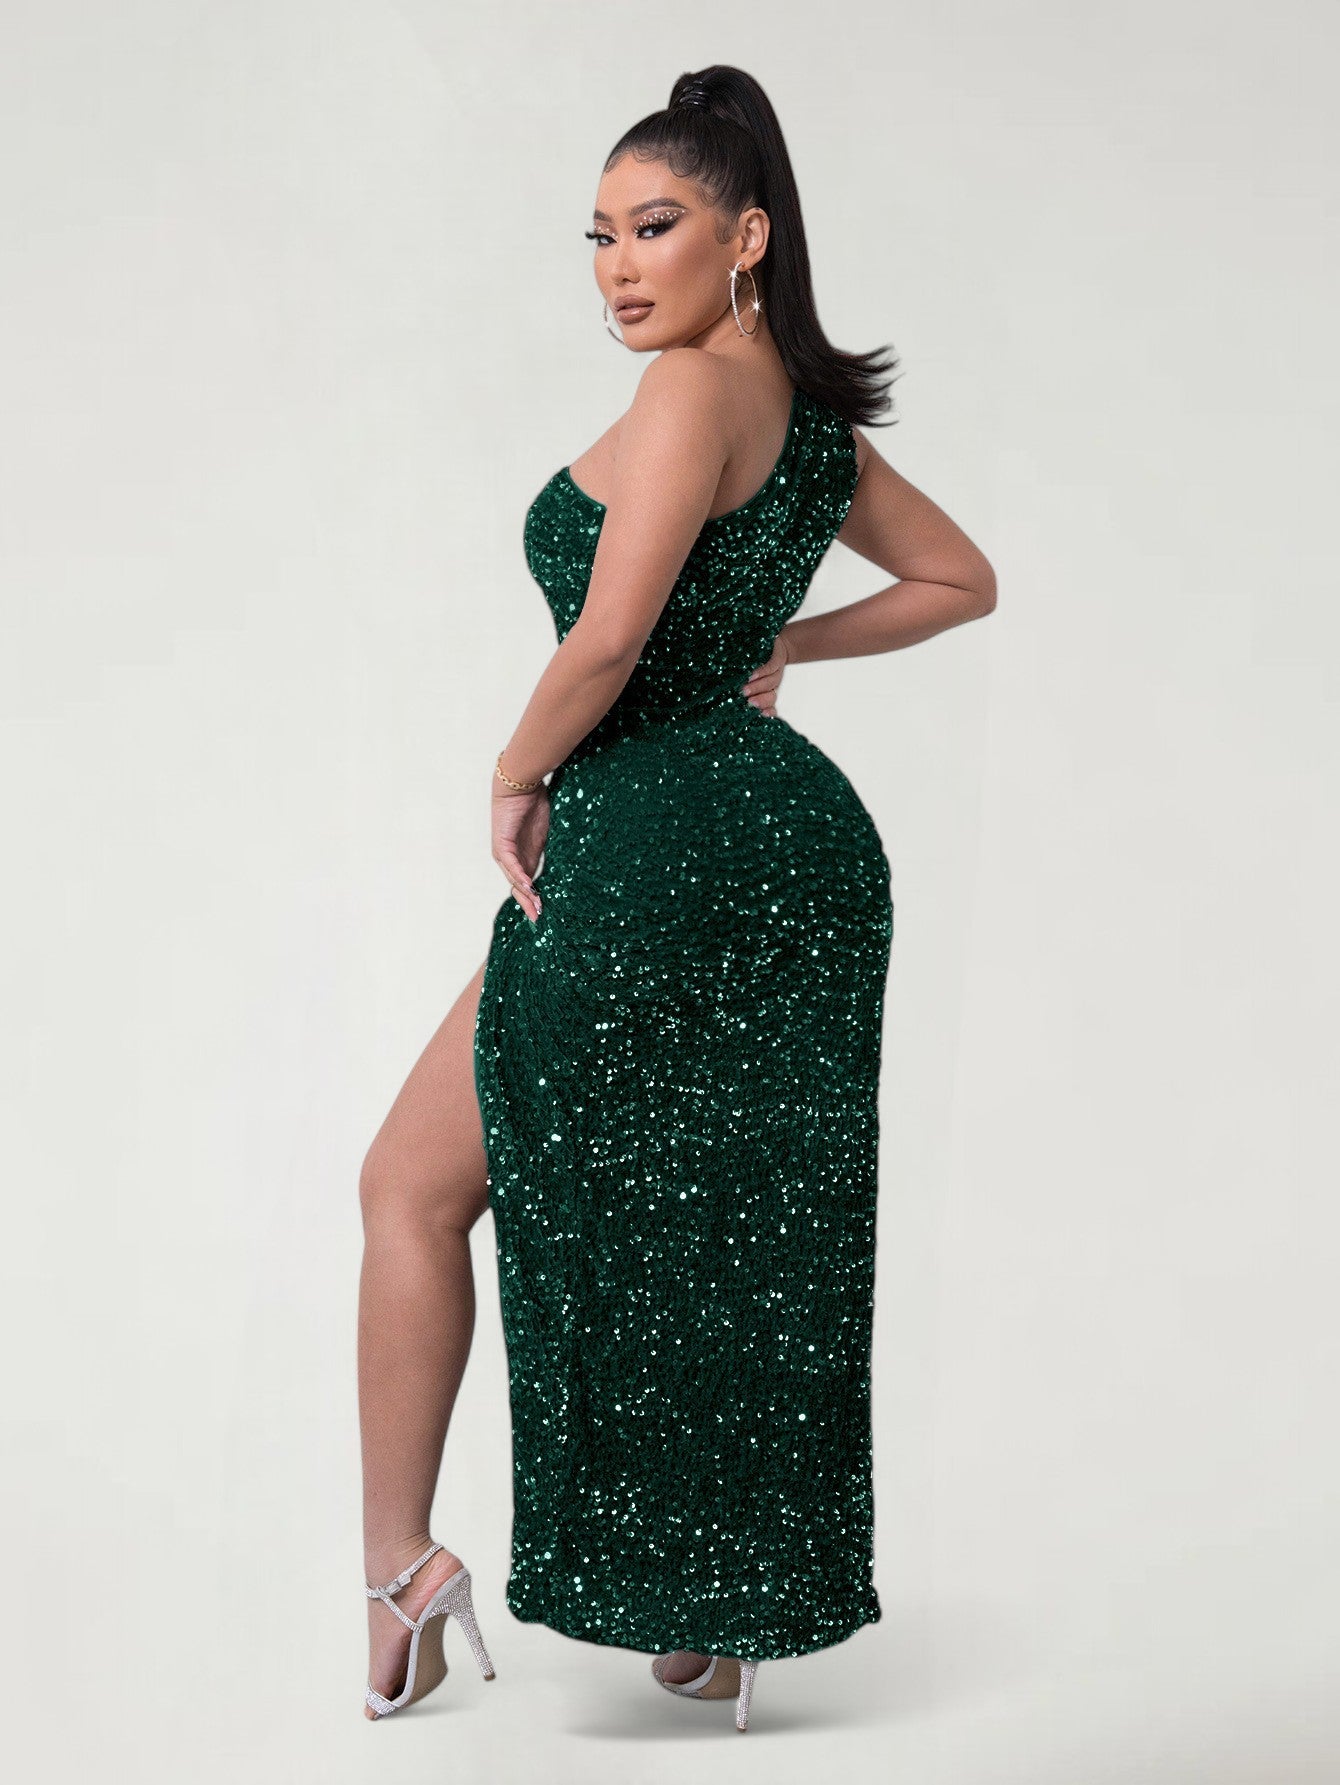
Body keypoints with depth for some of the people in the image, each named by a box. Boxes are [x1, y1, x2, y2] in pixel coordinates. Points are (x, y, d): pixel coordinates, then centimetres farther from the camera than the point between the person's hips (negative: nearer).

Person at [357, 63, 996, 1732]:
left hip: (654, 843, -9)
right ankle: (730, 1613, 22)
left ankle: (399, 1567, 9)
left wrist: (517, 779, -6)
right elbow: (960, 581, 26)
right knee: (742, 1237, 15)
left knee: (415, 1191, 6)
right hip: (800, 831, 9)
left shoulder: (695, 386, -13)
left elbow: (607, 638, -22)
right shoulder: (812, 408, 13)